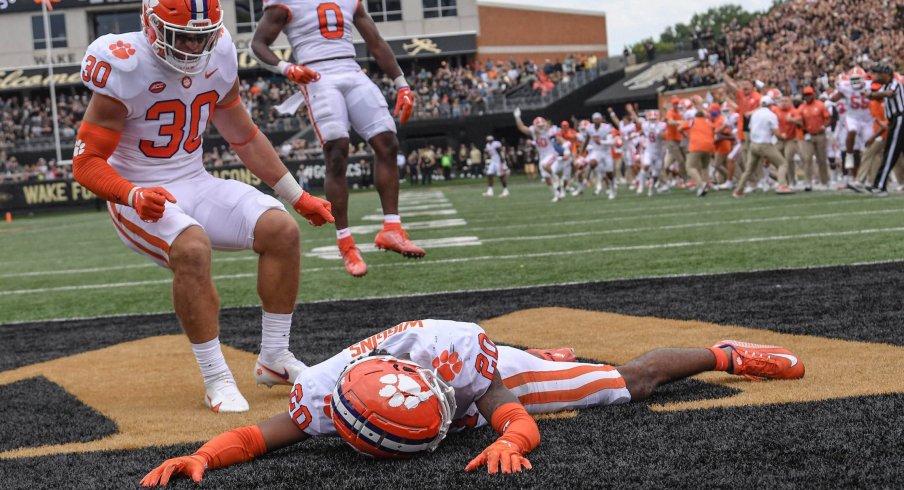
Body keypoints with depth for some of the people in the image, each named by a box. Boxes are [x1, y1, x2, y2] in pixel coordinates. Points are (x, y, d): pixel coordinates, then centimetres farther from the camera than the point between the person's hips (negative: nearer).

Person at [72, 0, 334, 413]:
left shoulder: (218, 57, -1)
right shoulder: (126, 68, -19)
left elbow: (244, 137, 13)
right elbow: (87, 161, -18)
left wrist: (298, 197, 14)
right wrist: (134, 195, -37)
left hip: (197, 185, 6)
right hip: (140, 198, -6)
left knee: (281, 229, -13)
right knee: (192, 247, -35)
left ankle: (274, 359, -1)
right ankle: (216, 380, -22)